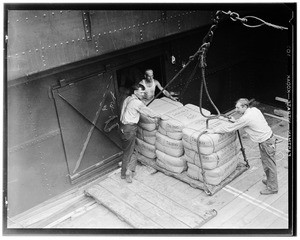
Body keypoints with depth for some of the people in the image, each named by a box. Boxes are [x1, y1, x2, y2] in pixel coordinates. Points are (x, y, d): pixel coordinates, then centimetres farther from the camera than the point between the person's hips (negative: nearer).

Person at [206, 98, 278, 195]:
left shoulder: (246, 118, -26)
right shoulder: (254, 109, 0)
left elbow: (229, 128, -20)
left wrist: (214, 131, -12)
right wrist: (236, 121, 18)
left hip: (267, 143, -9)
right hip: (268, 137, 9)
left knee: (270, 164, 7)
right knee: (265, 162, 25)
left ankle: (272, 187, 24)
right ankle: (270, 180, 44)